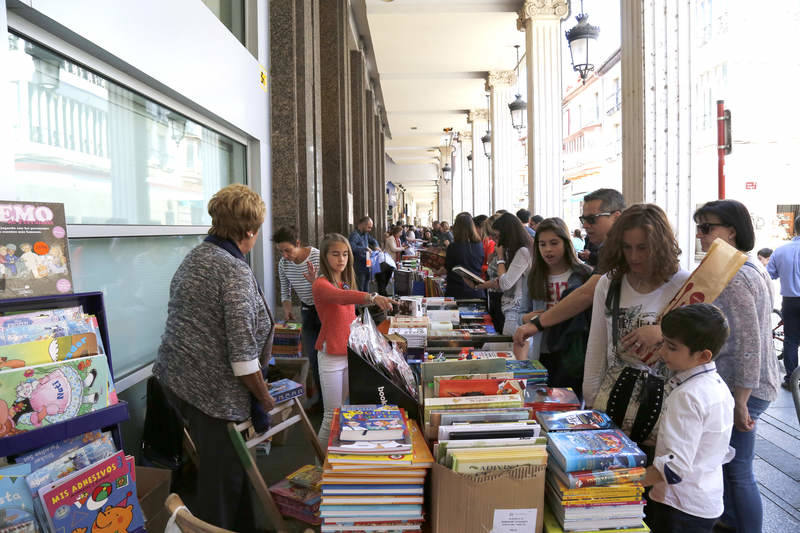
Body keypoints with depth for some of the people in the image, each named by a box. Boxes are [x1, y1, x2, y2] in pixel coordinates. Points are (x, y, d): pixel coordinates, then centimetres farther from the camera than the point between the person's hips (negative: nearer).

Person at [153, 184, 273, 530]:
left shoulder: (195, 256, 7)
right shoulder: (235, 271, -20)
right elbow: (242, 351, -22)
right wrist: (264, 396, -8)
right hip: (212, 389, -9)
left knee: (229, 463, 24)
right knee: (222, 479, 7)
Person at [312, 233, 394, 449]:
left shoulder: (346, 282, 11)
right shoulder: (321, 285, -16)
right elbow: (340, 296, -39)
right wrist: (371, 297, -54)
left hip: (351, 353, 8)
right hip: (332, 356, -8)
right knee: (332, 416, -1)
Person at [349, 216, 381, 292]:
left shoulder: (365, 234, 11)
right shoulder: (354, 234, -15)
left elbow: (373, 240, 30)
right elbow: (351, 246, -33)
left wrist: (376, 246, 9)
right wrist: (365, 248, -27)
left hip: (367, 268, 9)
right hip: (359, 268, -9)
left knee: (365, 291, 15)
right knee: (359, 291, -6)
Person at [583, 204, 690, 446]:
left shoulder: (685, 284, -4)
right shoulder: (608, 283, 5)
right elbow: (596, 349, 9)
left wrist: (663, 332, -22)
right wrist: (590, 403, 9)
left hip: (664, 400, -2)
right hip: (614, 394, 3)